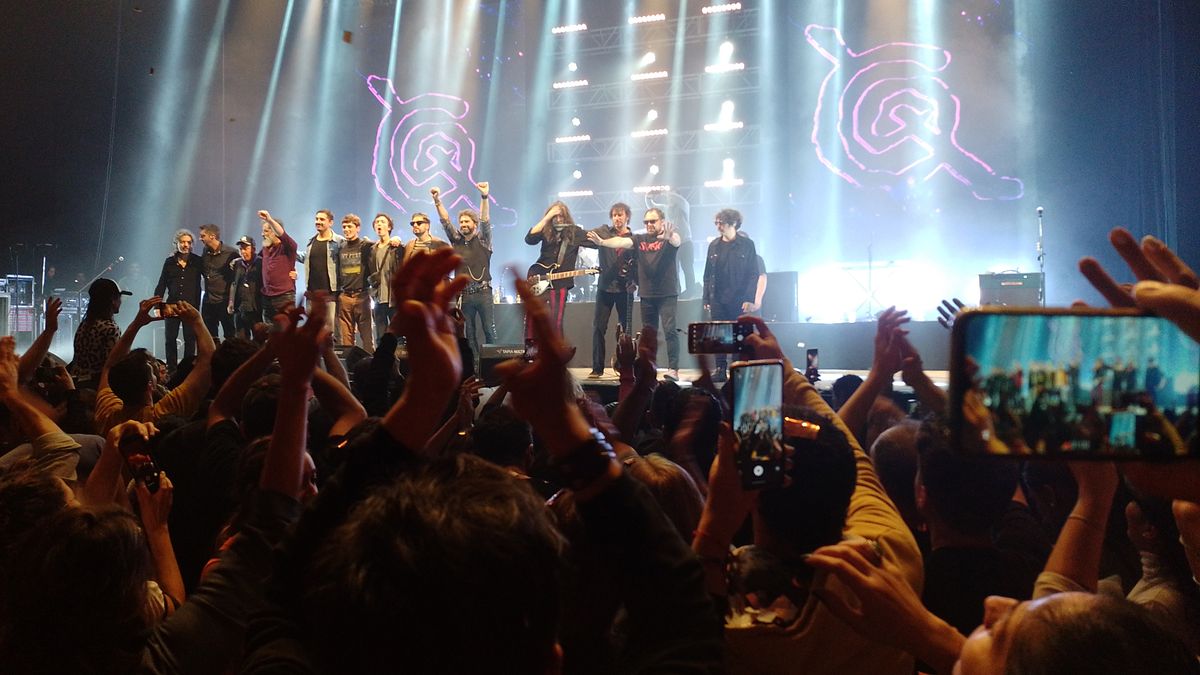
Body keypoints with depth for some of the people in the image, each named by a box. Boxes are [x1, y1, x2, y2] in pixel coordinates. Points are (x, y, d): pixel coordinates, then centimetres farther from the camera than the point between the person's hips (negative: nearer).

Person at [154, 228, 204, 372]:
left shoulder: (197, 261, 2)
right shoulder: (170, 262, 7)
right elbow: (161, 284, 9)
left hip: (191, 306, -2)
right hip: (172, 306, 2)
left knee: (190, 339, 1)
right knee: (170, 339, 3)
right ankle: (171, 369, 11)